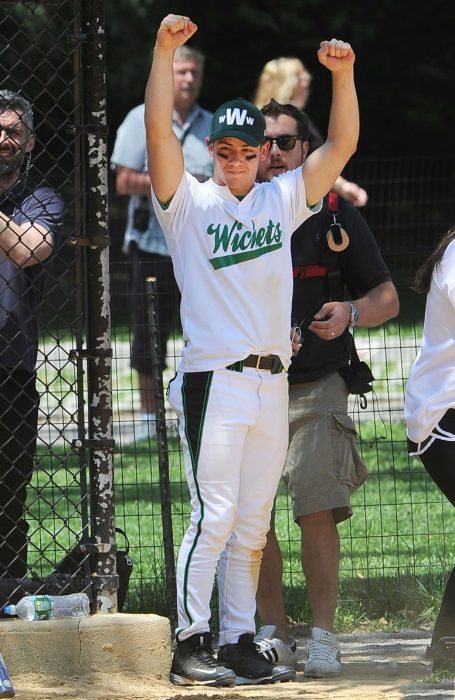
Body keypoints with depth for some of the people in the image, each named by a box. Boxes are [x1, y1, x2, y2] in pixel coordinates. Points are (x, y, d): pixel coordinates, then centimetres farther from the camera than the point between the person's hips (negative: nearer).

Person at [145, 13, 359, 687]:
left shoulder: (282, 200, 15)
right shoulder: (189, 202, 3)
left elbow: (341, 143, 12)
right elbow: (159, 130, -10)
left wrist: (342, 73, -2)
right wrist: (165, 49, -19)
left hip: (272, 384, 5)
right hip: (213, 380, -5)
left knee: (252, 526, 7)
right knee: (214, 516, -11)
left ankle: (239, 645, 11)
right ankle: (191, 645, -8)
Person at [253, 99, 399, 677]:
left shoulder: (335, 215, 4)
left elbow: (387, 298, 5)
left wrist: (349, 314, -16)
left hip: (316, 389, -2)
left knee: (316, 512, -13)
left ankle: (323, 638, -7)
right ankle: (273, 633, 12)